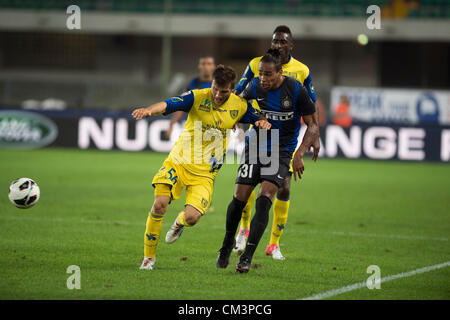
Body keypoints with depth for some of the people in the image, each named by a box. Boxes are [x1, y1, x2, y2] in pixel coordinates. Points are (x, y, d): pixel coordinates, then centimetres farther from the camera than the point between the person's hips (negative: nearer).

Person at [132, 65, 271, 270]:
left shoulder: (240, 106, -2)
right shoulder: (197, 98, -11)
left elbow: (260, 118, 13)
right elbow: (168, 105, -25)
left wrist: (263, 122, -13)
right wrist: (149, 110, -47)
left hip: (204, 174, 1)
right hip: (179, 162, -1)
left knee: (192, 217, -17)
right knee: (159, 204, -19)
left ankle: (180, 222, 25)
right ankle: (149, 256, 0)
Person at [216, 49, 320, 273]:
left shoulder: (296, 90, -14)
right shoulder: (255, 86, -6)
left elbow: (312, 124, -8)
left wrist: (299, 154, -17)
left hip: (281, 152, -3)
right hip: (255, 147, 3)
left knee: (263, 201, -18)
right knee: (239, 199, -4)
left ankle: (247, 256, -15)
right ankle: (228, 242, 24)